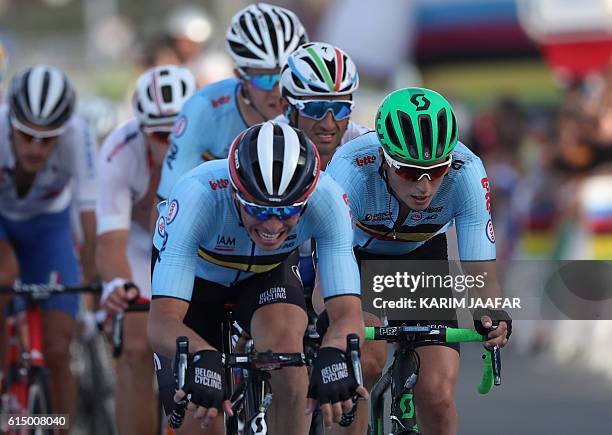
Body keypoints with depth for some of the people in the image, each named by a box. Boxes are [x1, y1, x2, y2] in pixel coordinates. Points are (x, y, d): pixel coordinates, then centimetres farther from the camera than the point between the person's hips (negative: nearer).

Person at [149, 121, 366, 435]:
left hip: (268, 272, 1)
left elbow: (348, 313, -38)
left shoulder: (325, 199, -35)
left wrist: (333, 355, -61)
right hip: (197, 274, -1)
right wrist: (203, 358, -67)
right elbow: (162, 322, -46)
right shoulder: (197, 195, -41)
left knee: (285, 340, -32)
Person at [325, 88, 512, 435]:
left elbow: (481, 273, -31)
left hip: (420, 255, 1)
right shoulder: (351, 170, -37)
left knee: (437, 393, -13)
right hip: (356, 253, -1)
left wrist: (493, 315, -52)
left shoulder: (467, 174, -32)